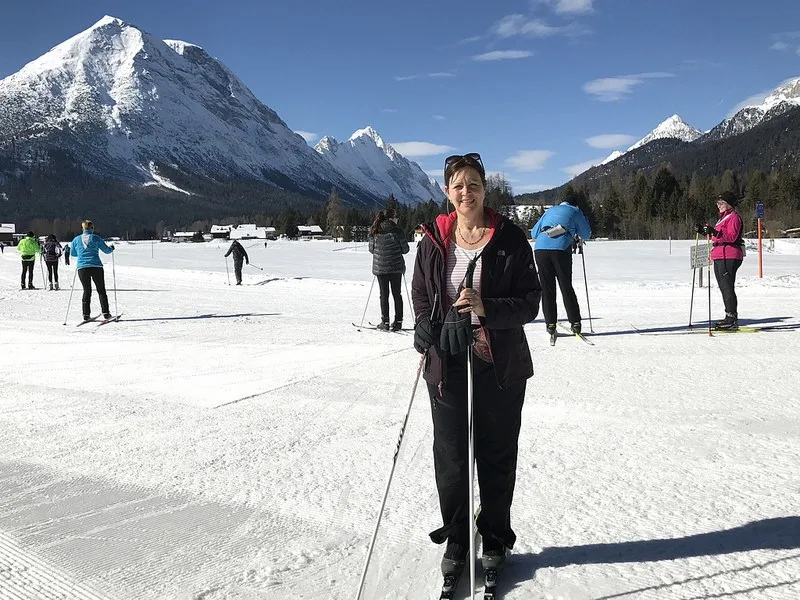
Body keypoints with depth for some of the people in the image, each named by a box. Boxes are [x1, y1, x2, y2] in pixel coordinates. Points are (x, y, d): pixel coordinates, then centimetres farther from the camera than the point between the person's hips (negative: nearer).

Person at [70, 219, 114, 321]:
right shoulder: (96, 238, -1)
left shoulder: (76, 239, 6)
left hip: (82, 267, 2)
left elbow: (72, 253, 18)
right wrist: (111, 248, 28)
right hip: (96, 267, -2)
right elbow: (107, 250, 7)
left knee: (87, 291, 10)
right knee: (101, 290, 7)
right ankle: (105, 313, 2)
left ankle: (86, 314, 5)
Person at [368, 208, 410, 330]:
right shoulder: (397, 231, -9)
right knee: (397, 294, 10)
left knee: (384, 295, 8)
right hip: (396, 267, -1)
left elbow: (371, 249, 5)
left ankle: (385, 322, 7)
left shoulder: (374, 231, -1)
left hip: (380, 267, 1)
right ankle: (398, 321, 10)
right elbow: (405, 249, -3)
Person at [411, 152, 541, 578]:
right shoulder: (433, 239, 3)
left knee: (497, 457, 11)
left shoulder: (510, 239, -4)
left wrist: (487, 307, -22)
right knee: (450, 456, 9)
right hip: (446, 366, 2)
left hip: (501, 367, -1)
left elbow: (530, 303, -5)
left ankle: (495, 539, 32)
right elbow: (421, 298, 11)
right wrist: (430, 331, -9)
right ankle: (455, 538, 29)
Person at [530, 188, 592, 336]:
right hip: (561, 249, -2)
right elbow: (586, 234, 21)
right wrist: (579, 238, 42)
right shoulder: (575, 211, 17)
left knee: (547, 288, 7)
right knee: (566, 287, 7)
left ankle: (550, 324, 3)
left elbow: (534, 233, 28)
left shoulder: (550, 210, 26)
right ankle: (575, 323, 8)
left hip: (540, 249, 2)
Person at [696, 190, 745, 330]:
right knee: (724, 288, 11)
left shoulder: (734, 217, -7)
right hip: (720, 257, 10)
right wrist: (704, 232, 16)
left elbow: (731, 237, -20)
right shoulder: (724, 217, 24)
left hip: (729, 257, -10)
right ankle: (729, 318, 17)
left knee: (728, 288, -11)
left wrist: (715, 232, -31)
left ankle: (732, 319, -10)